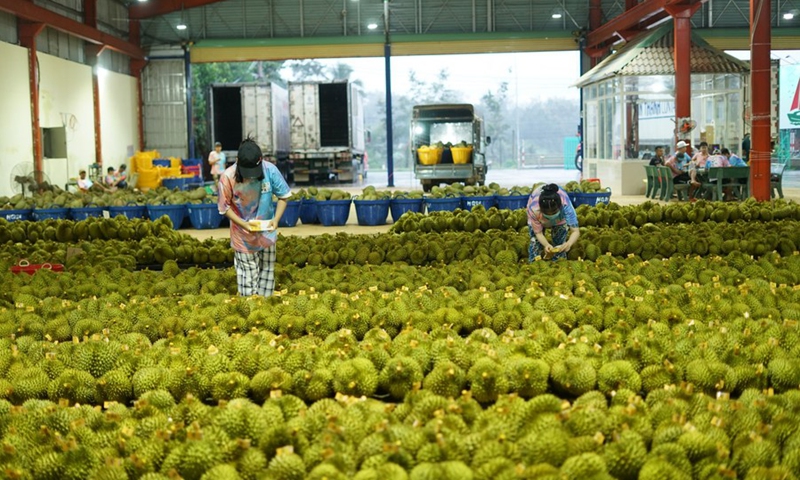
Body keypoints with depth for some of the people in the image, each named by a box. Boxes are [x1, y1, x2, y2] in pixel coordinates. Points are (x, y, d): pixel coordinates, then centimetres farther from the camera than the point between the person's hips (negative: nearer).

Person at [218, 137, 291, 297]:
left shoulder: (270, 170, -21)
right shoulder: (227, 177, -25)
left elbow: (283, 196, -6)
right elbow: (225, 208, -12)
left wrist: (276, 220, -21)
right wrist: (244, 224, -25)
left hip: (266, 232, 3)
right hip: (243, 236, -3)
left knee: (267, 271, 17)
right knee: (248, 274, 5)